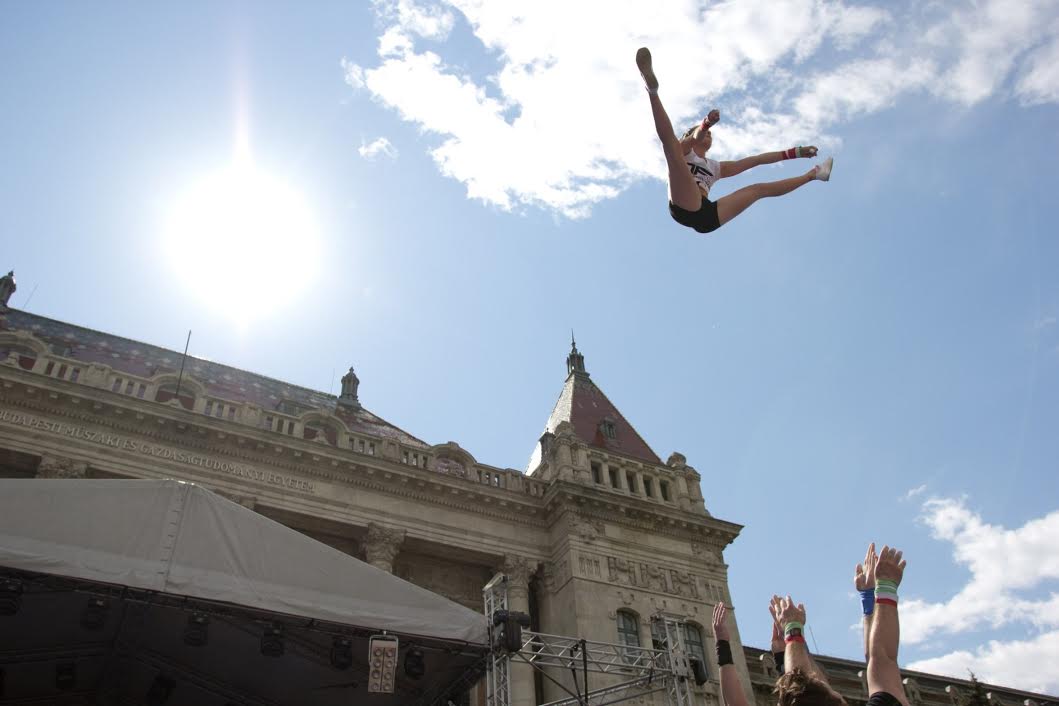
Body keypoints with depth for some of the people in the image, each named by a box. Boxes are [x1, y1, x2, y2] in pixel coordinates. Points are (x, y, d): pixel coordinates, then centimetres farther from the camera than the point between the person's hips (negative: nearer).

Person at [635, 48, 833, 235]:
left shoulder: (716, 167, 41)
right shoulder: (683, 152, 27)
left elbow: (756, 160, 39)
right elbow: (696, 137, 1)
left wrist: (795, 152, 36)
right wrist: (707, 123, -22)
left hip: (708, 216, 5)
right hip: (687, 208, -5)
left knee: (759, 189, 20)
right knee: (669, 141, -20)